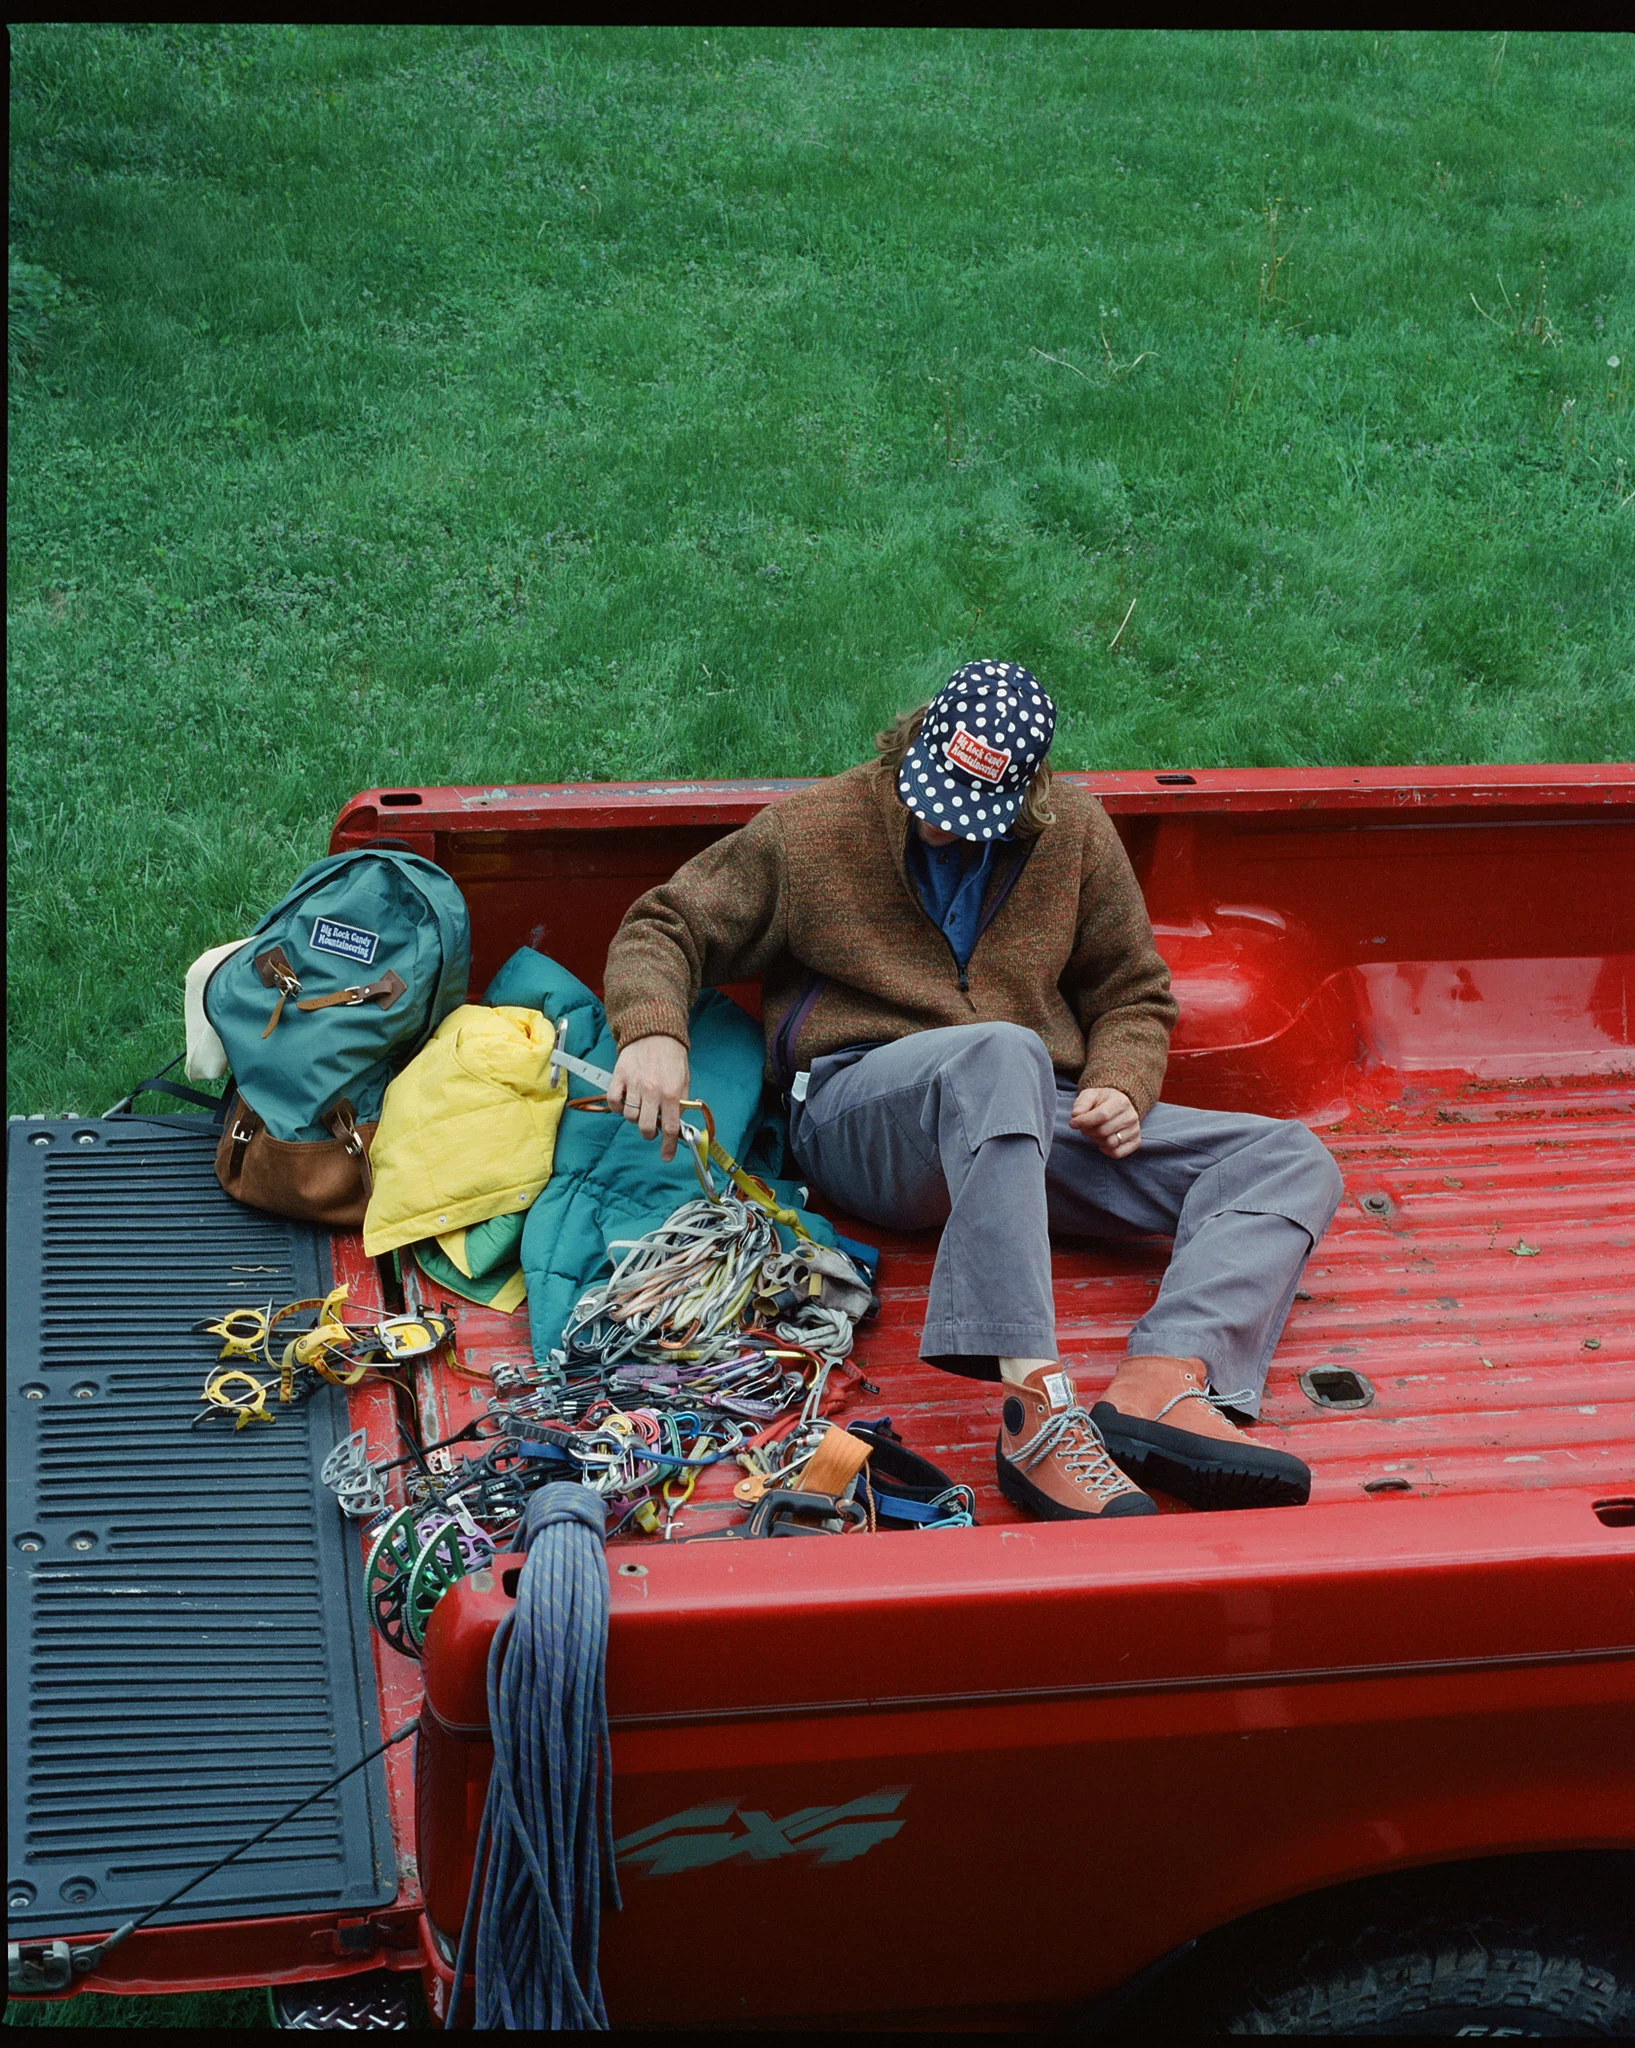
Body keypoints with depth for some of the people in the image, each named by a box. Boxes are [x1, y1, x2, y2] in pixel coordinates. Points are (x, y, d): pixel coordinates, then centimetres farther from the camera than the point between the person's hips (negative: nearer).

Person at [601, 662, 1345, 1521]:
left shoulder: (1074, 834, 11)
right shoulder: (810, 829, 4)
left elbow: (1131, 992, 20)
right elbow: (663, 928, 8)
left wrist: (1120, 1088, -1)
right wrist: (653, 1033, -13)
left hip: (1037, 1124, 5)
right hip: (861, 1112, -4)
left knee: (1291, 1162, -12)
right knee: (1001, 1053, -41)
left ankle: (1164, 1383, -42)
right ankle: (1037, 1407, -54)